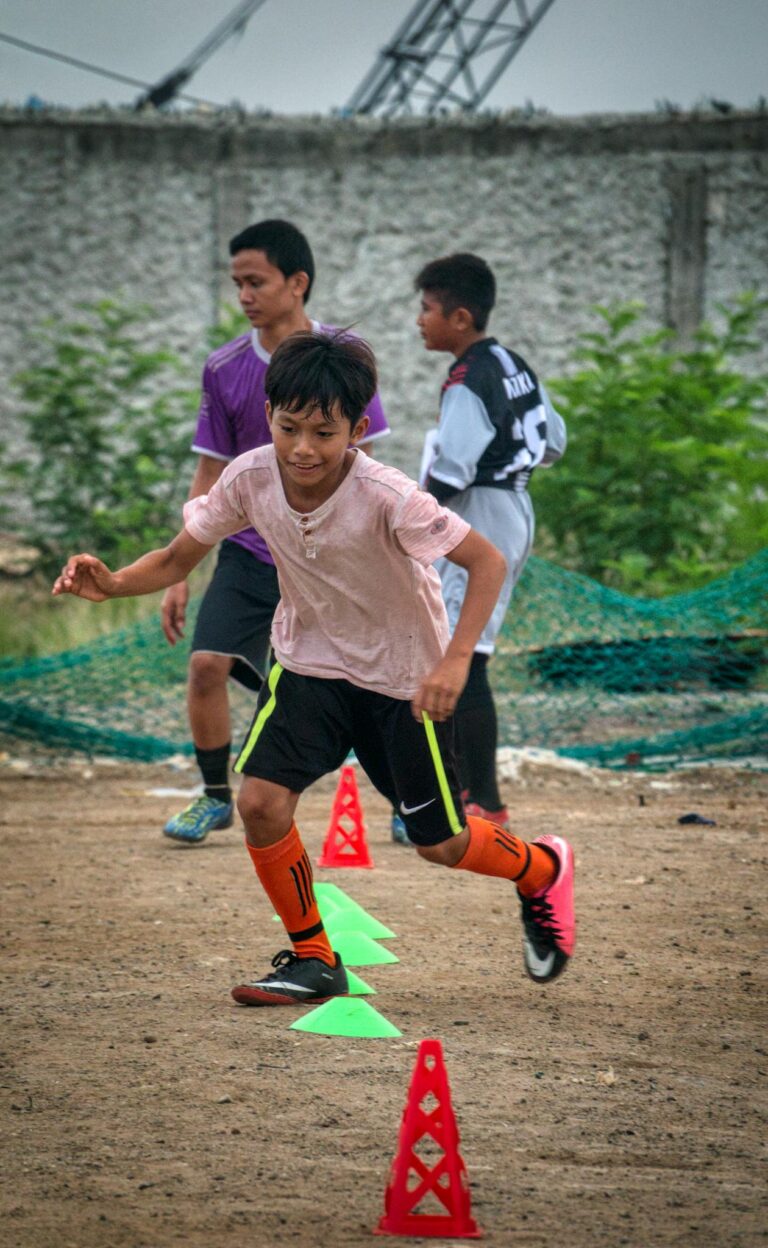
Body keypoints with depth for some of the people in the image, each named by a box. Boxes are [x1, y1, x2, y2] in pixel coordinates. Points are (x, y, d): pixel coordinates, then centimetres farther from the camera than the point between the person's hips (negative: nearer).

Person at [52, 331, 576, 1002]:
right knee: (260, 801, -16)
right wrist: (113, 583, -27)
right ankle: (313, 959, 6)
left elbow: (487, 561, -26)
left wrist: (455, 662, -37)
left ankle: (543, 870, 40)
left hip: (405, 674, -3)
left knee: (439, 843, 6)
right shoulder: (250, 478, -19)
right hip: (311, 658, 4)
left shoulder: (386, 496, -31)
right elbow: (179, 558, -7)